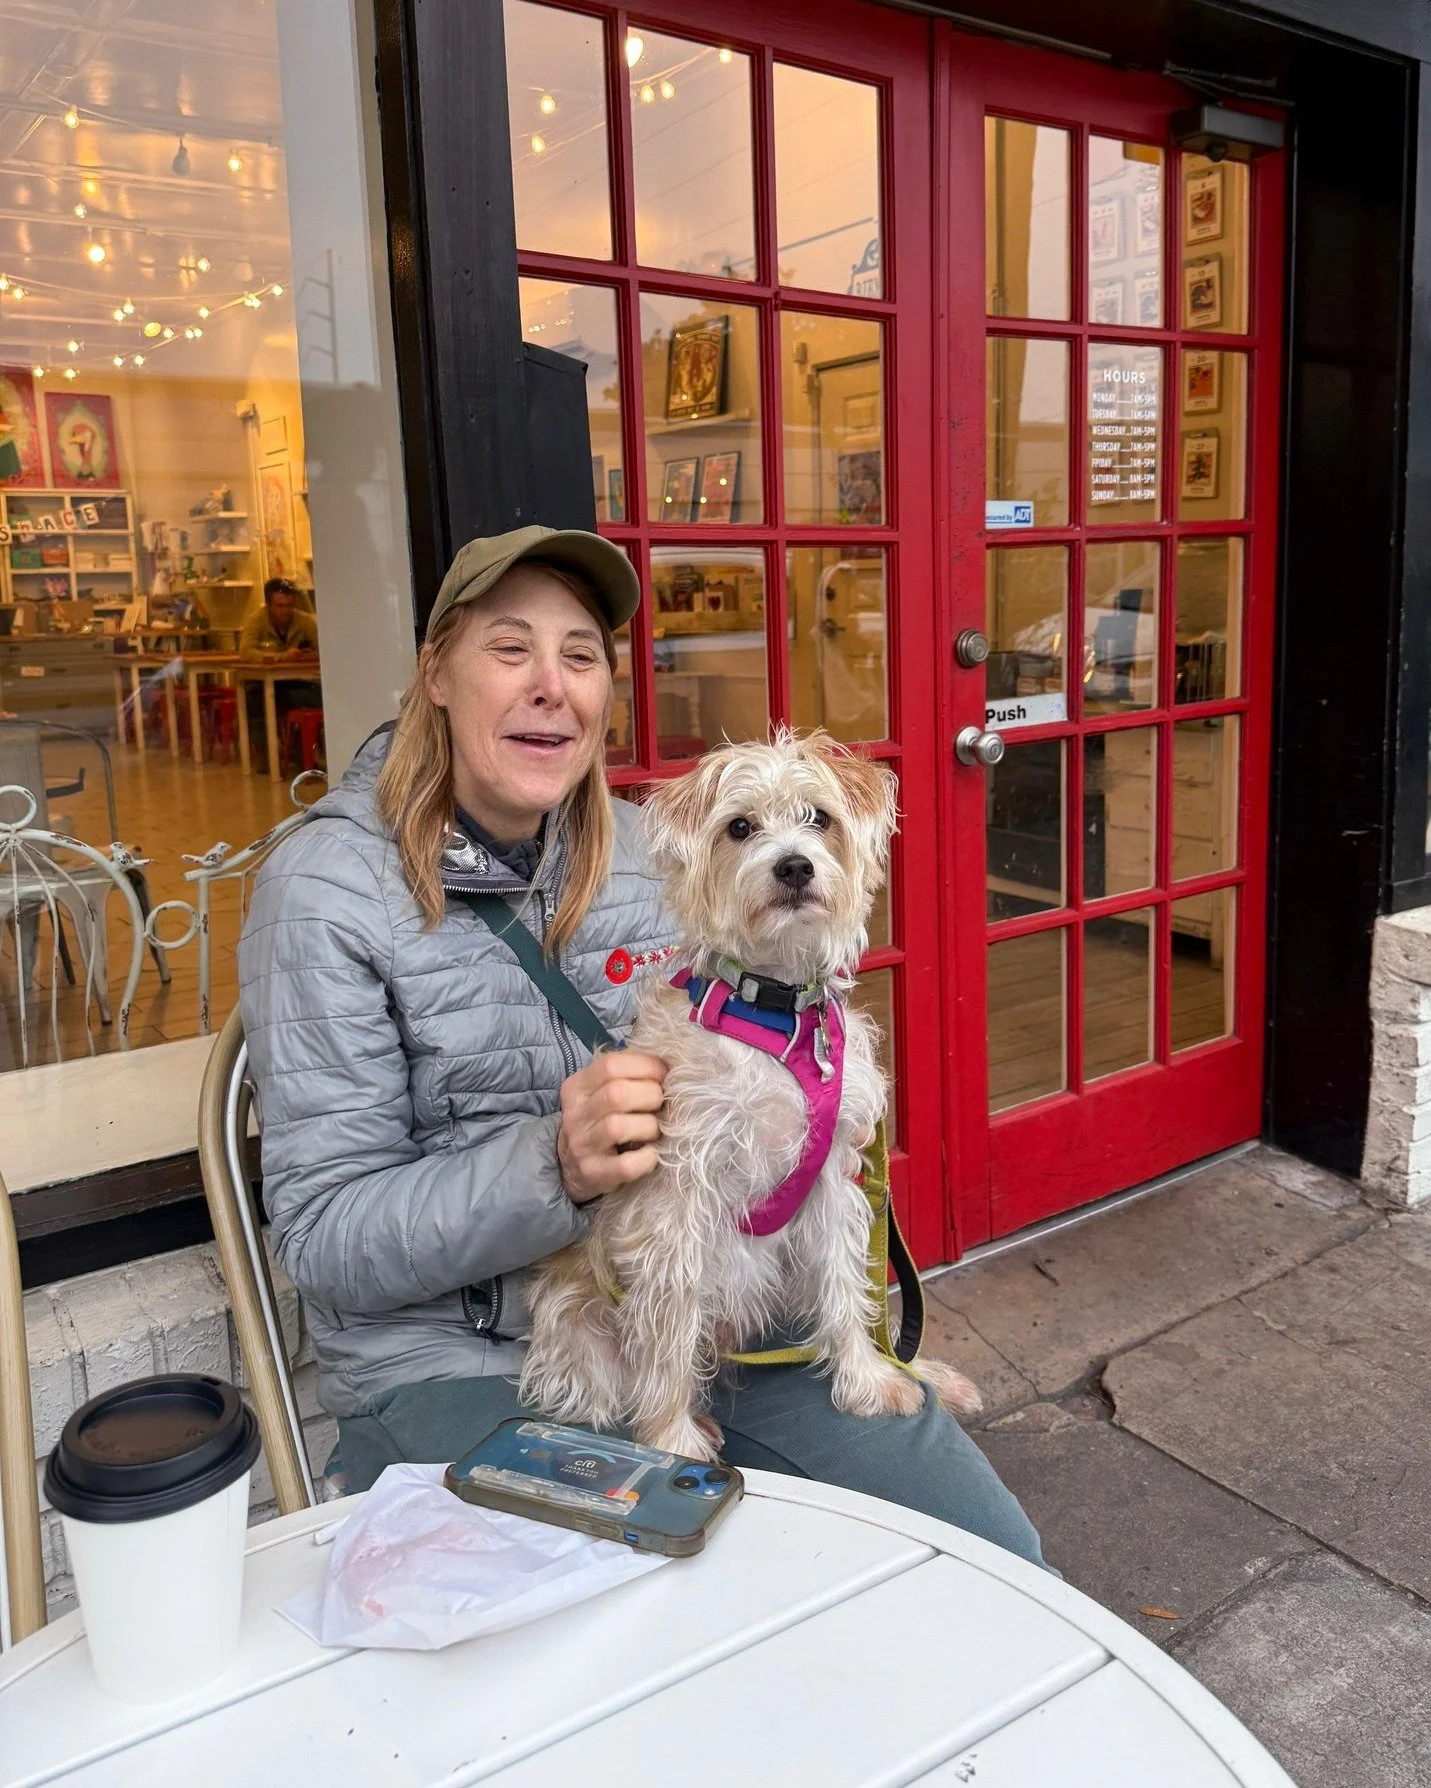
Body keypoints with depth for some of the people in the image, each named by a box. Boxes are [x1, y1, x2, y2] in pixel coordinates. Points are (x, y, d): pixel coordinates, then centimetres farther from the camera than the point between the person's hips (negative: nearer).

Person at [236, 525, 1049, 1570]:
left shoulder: (645, 851, 4)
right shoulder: (327, 889, -10)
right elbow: (325, 1238, -12)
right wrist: (556, 1166, -27)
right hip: (454, 1360, -4)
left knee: (992, 1551, -5)